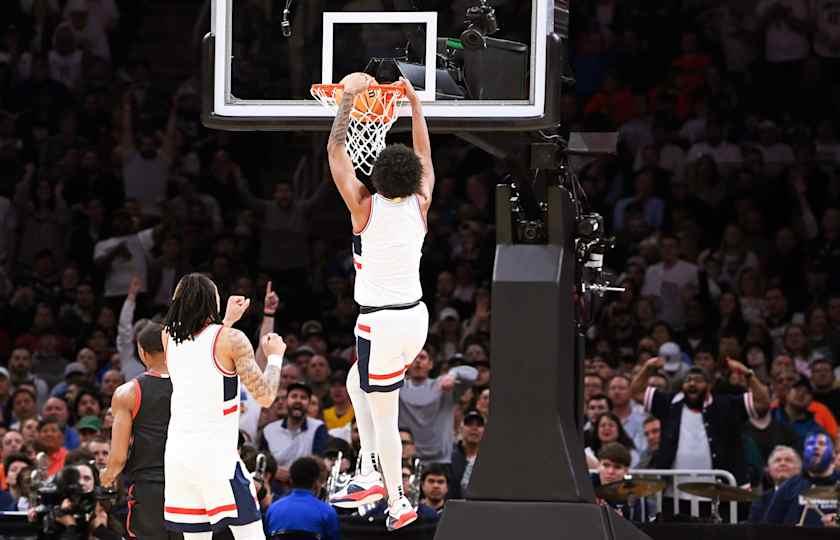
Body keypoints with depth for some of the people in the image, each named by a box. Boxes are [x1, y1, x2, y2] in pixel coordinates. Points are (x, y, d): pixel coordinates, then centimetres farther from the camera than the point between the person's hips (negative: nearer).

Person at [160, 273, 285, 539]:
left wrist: (228, 320, 33)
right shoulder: (231, 339, -9)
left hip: (177, 455, 6)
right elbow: (265, 396, -8)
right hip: (217, 455, -6)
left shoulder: (169, 337, 9)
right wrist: (275, 356, 8)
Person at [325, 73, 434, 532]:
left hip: (381, 323, -6)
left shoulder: (365, 208, -13)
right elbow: (424, 154, 16)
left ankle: (397, 503, 10)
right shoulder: (419, 205, -1)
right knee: (358, 383, 27)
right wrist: (414, 101, 23)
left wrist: (348, 101, 3)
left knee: (383, 416, 4)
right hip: (416, 316, 6)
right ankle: (372, 474, 21)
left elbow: (336, 150, -5)